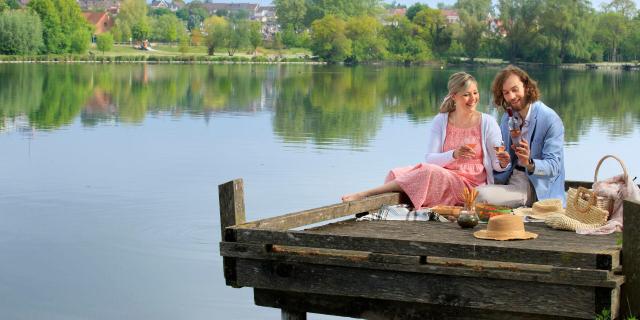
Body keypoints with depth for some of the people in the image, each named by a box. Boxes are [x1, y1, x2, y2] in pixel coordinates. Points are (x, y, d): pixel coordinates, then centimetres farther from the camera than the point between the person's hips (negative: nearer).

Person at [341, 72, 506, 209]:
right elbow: (430, 159, -2)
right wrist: (454, 154, -21)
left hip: (471, 184, -3)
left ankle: (365, 194, -34)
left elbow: (497, 165, 2)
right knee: (397, 174, -25)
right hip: (443, 176, 4)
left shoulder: (487, 123, 4)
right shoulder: (441, 121, 9)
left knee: (429, 172, -32)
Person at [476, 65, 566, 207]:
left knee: (481, 195, -25)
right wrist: (504, 163, -10)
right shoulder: (507, 118, 10)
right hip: (508, 179, 6)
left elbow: (553, 166, -14)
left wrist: (529, 163, -33)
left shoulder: (551, 120, -11)